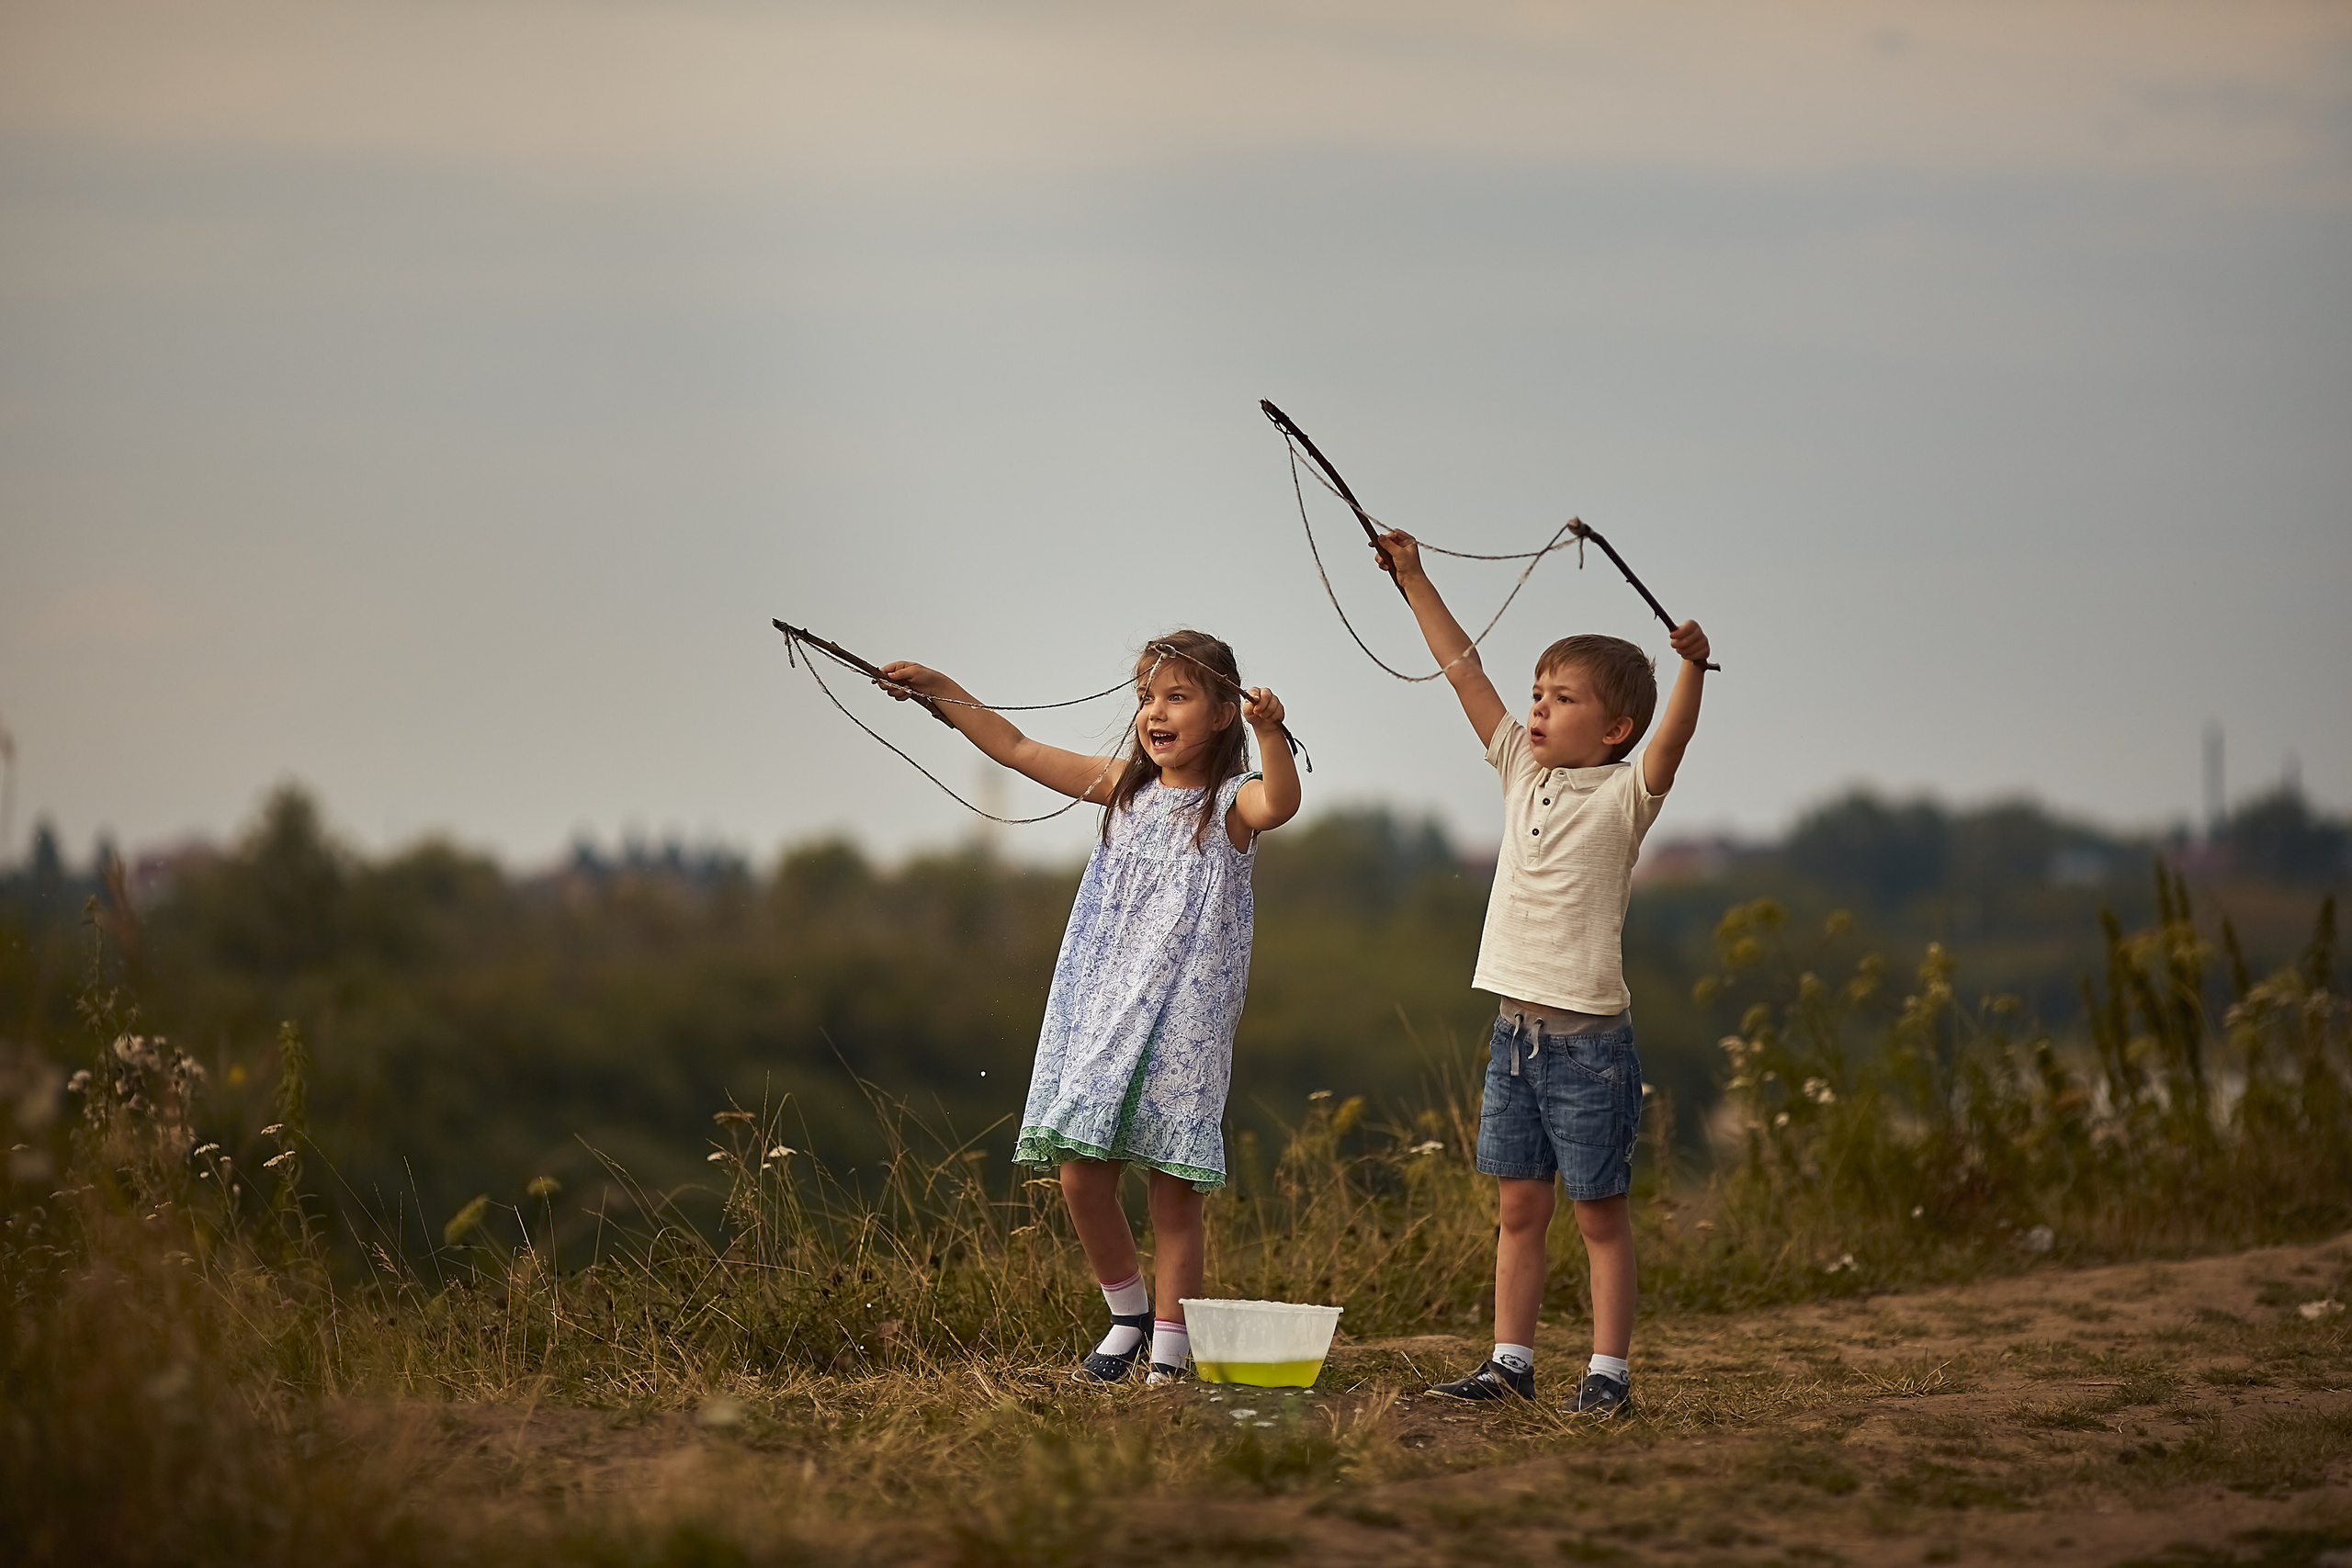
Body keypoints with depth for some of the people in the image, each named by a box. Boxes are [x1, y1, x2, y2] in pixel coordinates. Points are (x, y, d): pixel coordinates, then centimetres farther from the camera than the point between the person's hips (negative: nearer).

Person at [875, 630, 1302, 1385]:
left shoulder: (1230, 802, -5)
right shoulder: (1123, 787, 11)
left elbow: (1280, 804, -30)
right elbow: (1017, 748, 19)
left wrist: (1271, 733, -48)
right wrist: (938, 688, 17)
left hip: (1185, 1025, -5)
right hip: (1101, 1012, 5)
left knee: (1174, 1195, -2)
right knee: (1081, 1174, 0)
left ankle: (1168, 1354, 3)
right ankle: (1128, 1316, 22)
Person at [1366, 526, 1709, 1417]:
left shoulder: (1623, 796, -6)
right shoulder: (1523, 771, 10)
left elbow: (1668, 746, -25)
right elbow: (1464, 669, 12)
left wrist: (1691, 670, -41)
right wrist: (1413, 579, 13)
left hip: (1589, 1035, -6)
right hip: (1516, 1032, 6)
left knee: (1600, 1212, 0)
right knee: (1518, 1207, 9)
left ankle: (1609, 1372, 3)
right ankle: (1511, 1362, 14)